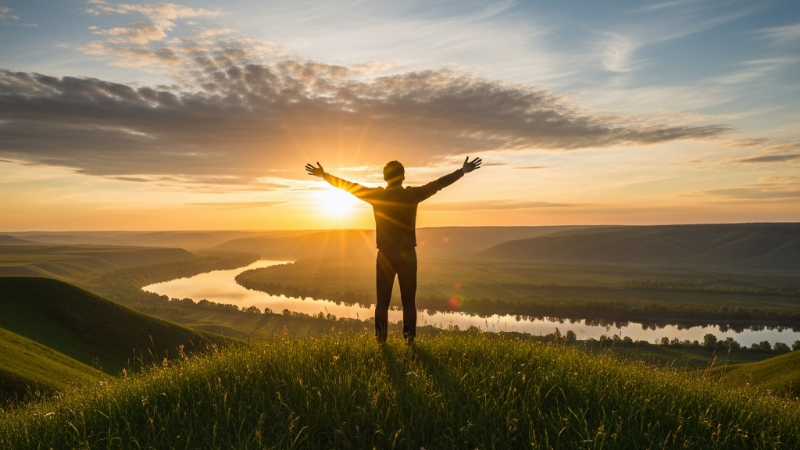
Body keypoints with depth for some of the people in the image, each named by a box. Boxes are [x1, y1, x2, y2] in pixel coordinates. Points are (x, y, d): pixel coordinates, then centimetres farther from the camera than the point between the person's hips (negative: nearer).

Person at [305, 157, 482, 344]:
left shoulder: (376, 195, -3)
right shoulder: (412, 194, -5)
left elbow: (348, 186, 4)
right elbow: (439, 184, 0)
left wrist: (324, 175, 15)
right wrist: (463, 171, 9)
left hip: (385, 255, 1)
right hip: (407, 255, -1)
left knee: (382, 302, 7)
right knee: (409, 301, 6)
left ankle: (381, 341, 6)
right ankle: (409, 341, 6)